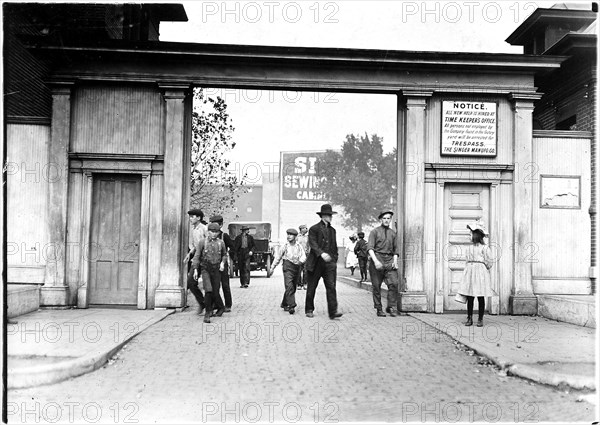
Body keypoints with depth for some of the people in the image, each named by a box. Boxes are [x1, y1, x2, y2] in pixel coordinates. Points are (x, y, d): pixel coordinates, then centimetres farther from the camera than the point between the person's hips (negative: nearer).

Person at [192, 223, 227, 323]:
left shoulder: (221, 243, 5)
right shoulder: (202, 242, 0)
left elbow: (224, 255, 21)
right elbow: (197, 256, 1)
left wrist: (222, 263, 2)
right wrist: (195, 270, -6)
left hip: (216, 270, 2)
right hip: (205, 269, -2)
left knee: (215, 292, 2)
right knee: (208, 290, -18)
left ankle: (221, 307, 30)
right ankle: (208, 313, -6)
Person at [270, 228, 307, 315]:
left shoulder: (299, 246, 7)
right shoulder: (285, 246, 5)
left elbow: (304, 256, -4)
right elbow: (278, 257, 13)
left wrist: (301, 261, -27)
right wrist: (272, 268, 16)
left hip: (297, 268, 3)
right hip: (288, 267, -3)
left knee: (293, 288, 11)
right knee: (289, 287, -17)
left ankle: (284, 304, 28)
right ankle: (291, 306, -21)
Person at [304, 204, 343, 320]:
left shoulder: (332, 230, 16)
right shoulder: (314, 229, -3)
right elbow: (313, 244, -15)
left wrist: (334, 261, 15)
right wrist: (321, 253, -29)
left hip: (329, 263, 4)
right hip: (316, 263, -4)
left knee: (331, 287, -9)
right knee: (311, 288, 7)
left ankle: (333, 312, -13)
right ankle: (309, 310, 21)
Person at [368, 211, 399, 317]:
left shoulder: (392, 233, 17)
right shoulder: (375, 231, 4)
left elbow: (395, 249, 20)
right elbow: (370, 248, -4)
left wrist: (395, 261, 4)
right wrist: (375, 261, -16)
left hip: (389, 260, 3)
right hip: (377, 258, -3)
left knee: (394, 283, -13)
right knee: (376, 286, 1)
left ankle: (391, 307, -5)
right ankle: (379, 309, 11)